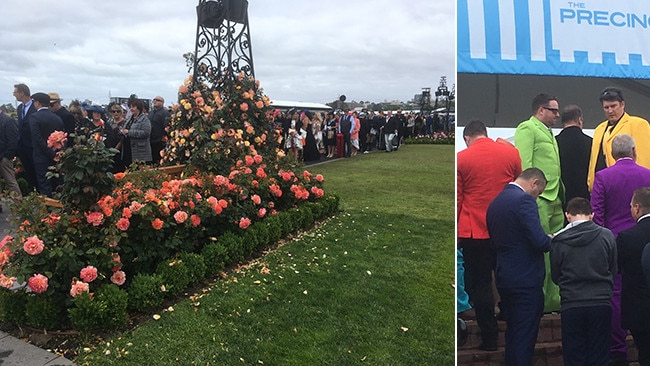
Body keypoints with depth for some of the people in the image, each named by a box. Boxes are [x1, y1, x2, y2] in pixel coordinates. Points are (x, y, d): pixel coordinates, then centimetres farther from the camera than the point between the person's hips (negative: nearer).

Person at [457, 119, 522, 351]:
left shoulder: (461, 158, -6)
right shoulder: (511, 152, 2)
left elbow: (457, 200, -3)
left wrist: (456, 232, 6)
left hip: (474, 232, -3)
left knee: (480, 285, 7)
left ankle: (489, 338, 13)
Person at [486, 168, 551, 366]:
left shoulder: (495, 202, 10)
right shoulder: (524, 200, -16)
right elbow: (540, 241, -23)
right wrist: (553, 240, -1)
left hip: (504, 277, 8)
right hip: (525, 280, -8)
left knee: (512, 333, 19)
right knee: (525, 337, 1)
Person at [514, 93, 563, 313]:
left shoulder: (549, 133, 25)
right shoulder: (527, 128, -4)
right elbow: (523, 164, -14)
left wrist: (562, 195, 13)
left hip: (555, 198, 9)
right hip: (538, 198, -9)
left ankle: (553, 299, 18)